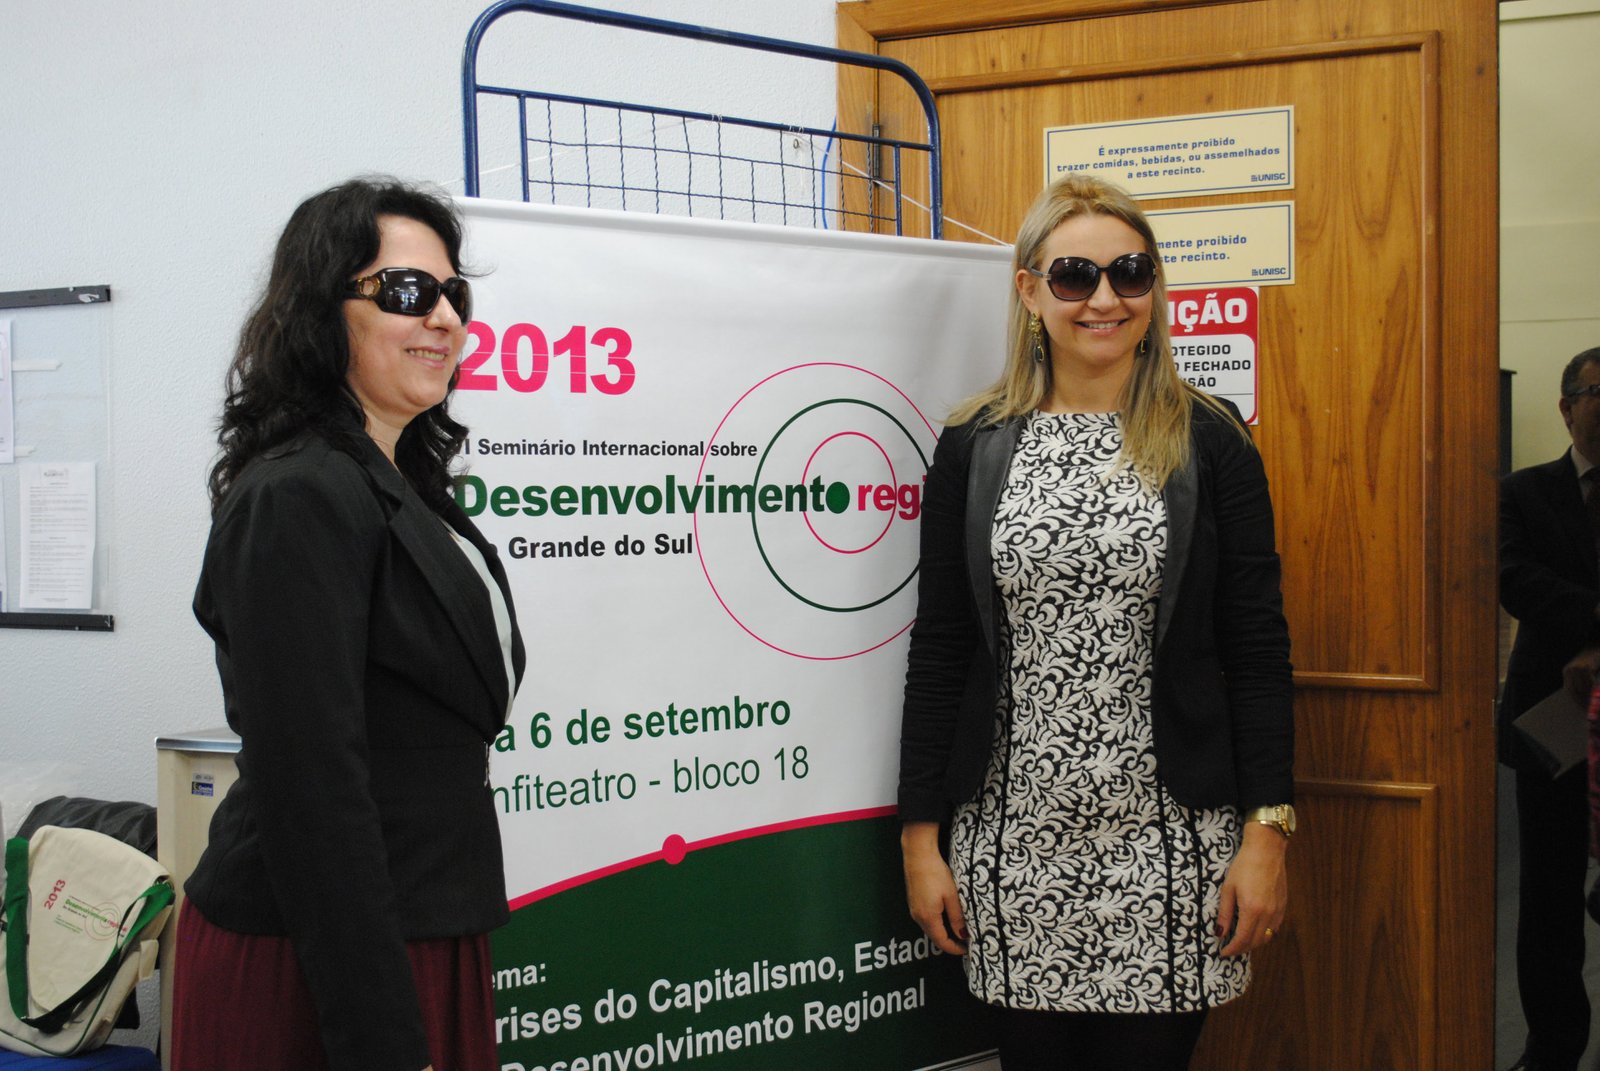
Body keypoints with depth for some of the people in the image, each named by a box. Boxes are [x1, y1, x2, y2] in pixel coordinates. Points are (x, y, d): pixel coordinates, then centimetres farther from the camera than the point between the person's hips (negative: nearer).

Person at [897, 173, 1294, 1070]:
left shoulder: (1209, 442, 1)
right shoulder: (973, 447, 4)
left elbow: (1258, 647, 0)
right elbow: (938, 649, 5)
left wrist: (1268, 828, -6)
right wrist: (922, 834, 2)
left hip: (1170, 838, -1)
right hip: (1015, 836, 1)